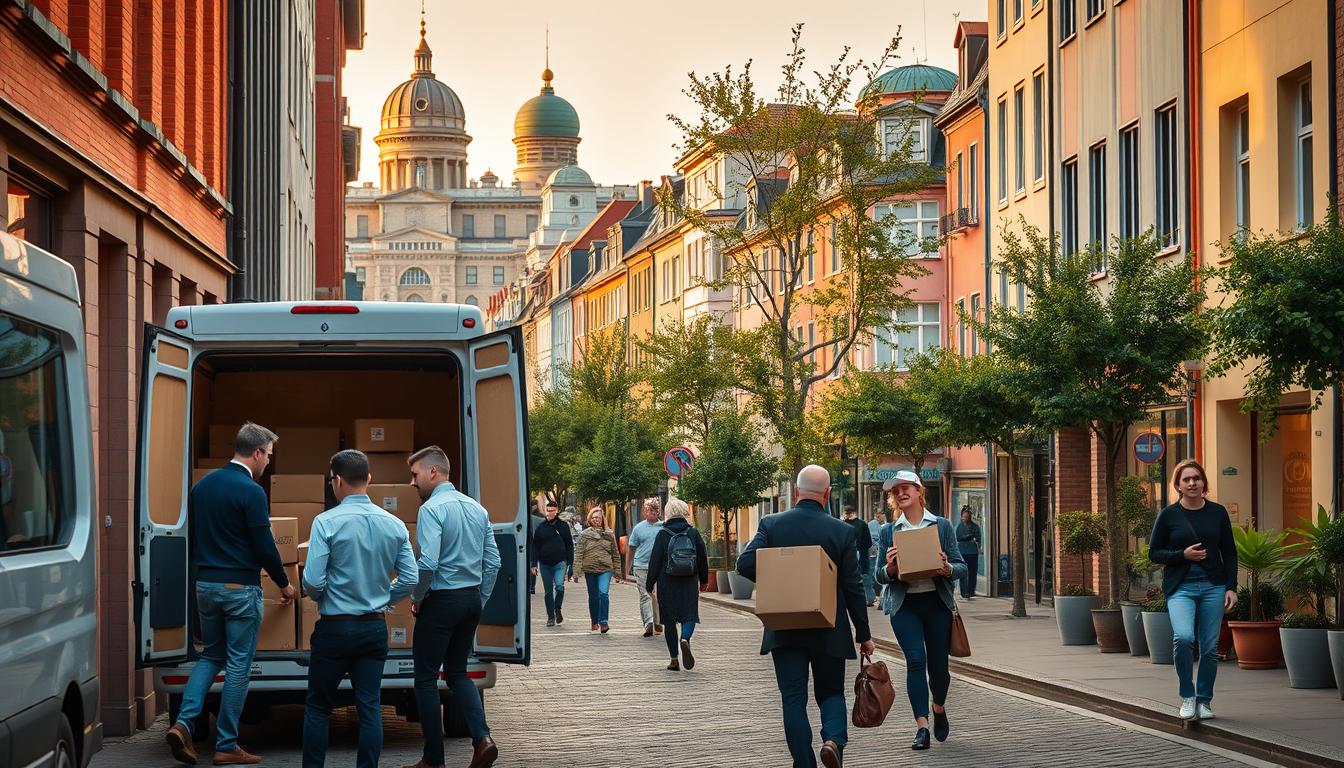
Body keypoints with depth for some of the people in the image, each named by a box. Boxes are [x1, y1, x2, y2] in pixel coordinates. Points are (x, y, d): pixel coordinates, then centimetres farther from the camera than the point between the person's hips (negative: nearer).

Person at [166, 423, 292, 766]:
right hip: (239, 588, -7)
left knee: (211, 656, 18)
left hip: (205, 584, 7)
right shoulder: (250, 492, -15)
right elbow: (264, 547, -14)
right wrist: (284, 583, 1)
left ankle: (183, 722, -1)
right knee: (238, 664, 2)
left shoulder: (202, 485, 8)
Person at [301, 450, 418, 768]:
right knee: (370, 707, 6)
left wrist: (319, 598, 6)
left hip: (335, 628, -4)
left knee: (318, 707, 8)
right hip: (375, 628, 4)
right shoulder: (394, 525, 1)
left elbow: (312, 581, -16)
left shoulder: (327, 522, -13)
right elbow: (410, 579, 1)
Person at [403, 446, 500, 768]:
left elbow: (428, 563, -23)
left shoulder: (432, 509, -14)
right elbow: (493, 561, 8)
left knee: (426, 678, 4)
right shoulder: (477, 508, 8)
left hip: (441, 600, -7)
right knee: (457, 672, 19)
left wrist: (417, 598, -8)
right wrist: (480, 601, 16)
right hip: (472, 600, 7)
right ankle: (482, 738, 0)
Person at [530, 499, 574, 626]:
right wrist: (534, 564, -2)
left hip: (560, 563, -2)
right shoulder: (541, 527, 4)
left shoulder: (563, 526, 4)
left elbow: (569, 546, 8)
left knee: (559, 586, -19)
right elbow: (535, 546, 5)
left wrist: (570, 564, 2)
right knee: (548, 591, 5)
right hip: (544, 564, 2)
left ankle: (558, 609, 5)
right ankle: (550, 617, 15)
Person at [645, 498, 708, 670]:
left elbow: (655, 560, -4)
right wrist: (703, 579, 20)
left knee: (670, 619, 6)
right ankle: (685, 639, -28)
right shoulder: (693, 533, 2)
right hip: (689, 583, 1)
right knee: (690, 615, 5)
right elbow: (702, 558, 8)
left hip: (667, 584, -1)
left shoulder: (663, 534, -4)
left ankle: (674, 660, 6)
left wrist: (650, 584, 2)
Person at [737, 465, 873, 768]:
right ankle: (834, 739, -13)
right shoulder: (843, 532, -5)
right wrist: (863, 634, 5)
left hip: (785, 629, 0)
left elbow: (745, 564, -13)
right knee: (831, 692, 14)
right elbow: (853, 588, -3)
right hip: (829, 630, 0)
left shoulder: (771, 525, -4)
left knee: (793, 697, 6)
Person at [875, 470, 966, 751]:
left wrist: (947, 569, -18)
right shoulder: (888, 531, 8)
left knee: (939, 665, 4)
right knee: (916, 661, -14)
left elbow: (962, 567, 4)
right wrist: (890, 568, -14)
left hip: (937, 602, 0)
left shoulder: (942, 526, 6)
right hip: (904, 604, 0)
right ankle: (922, 727, -15)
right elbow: (880, 577, 8)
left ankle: (939, 708, 36)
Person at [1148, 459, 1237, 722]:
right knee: (1183, 637, -23)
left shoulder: (1218, 512, 6)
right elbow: (1154, 553, 4)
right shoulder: (1168, 515, 1)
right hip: (1181, 588, -2)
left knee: (1210, 647, 1)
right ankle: (1187, 697, -5)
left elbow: (1229, 552, 10)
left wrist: (1231, 588, 2)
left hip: (1213, 586, 2)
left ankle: (1204, 700, 17)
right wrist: (1183, 555, -12)